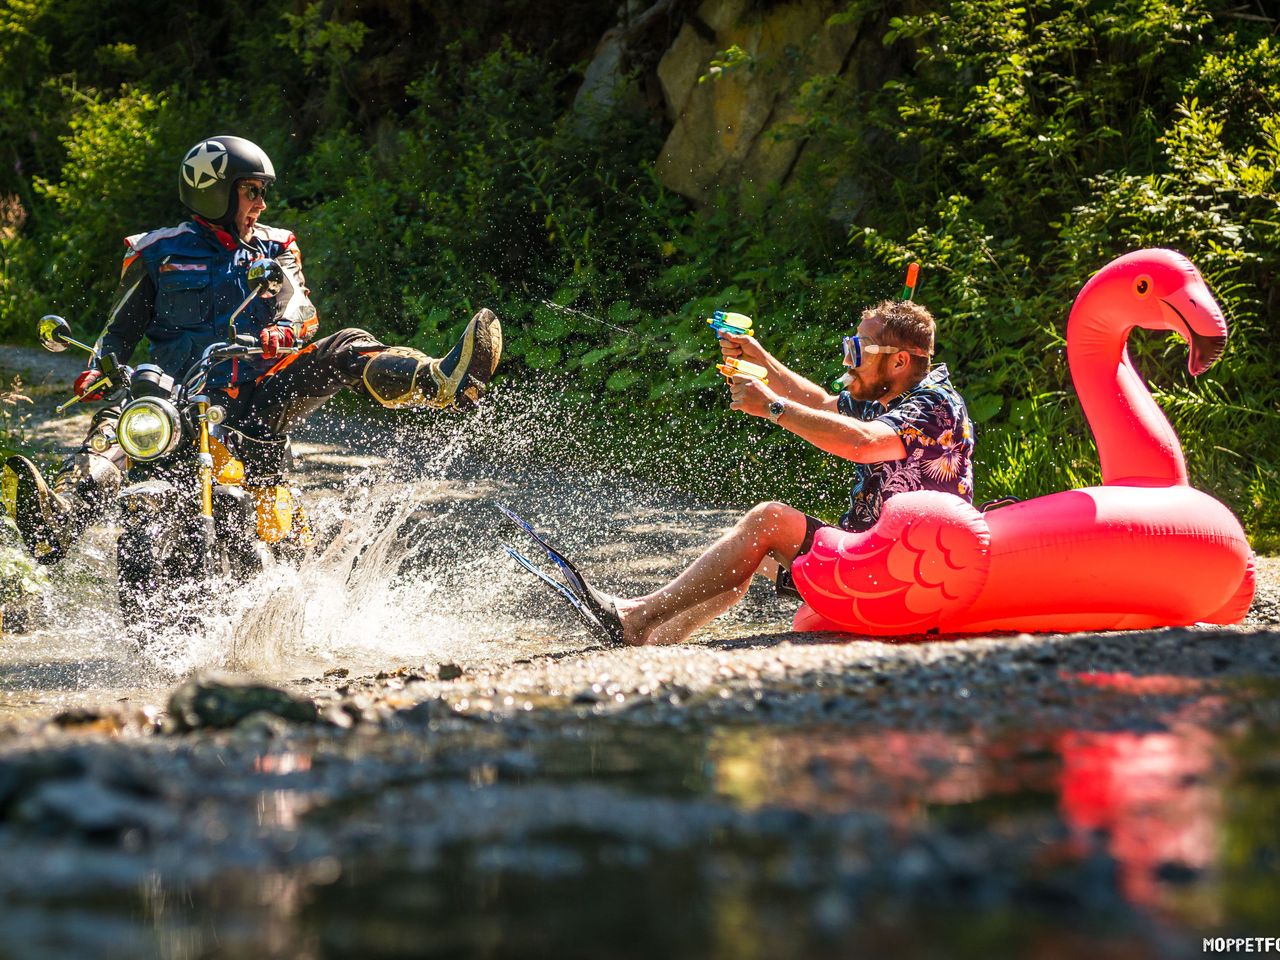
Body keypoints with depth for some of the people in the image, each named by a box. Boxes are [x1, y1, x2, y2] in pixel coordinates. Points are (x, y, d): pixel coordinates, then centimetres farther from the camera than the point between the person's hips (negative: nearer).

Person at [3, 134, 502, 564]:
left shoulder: (274, 249, 18)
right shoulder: (156, 253, 12)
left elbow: (301, 305, 3)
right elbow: (121, 329, 13)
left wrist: (283, 329, -22)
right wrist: (98, 370, -10)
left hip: (261, 395, 2)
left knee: (345, 350, -20)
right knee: (116, 422, -33)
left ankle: (442, 382, -48)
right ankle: (56, 525, -59)